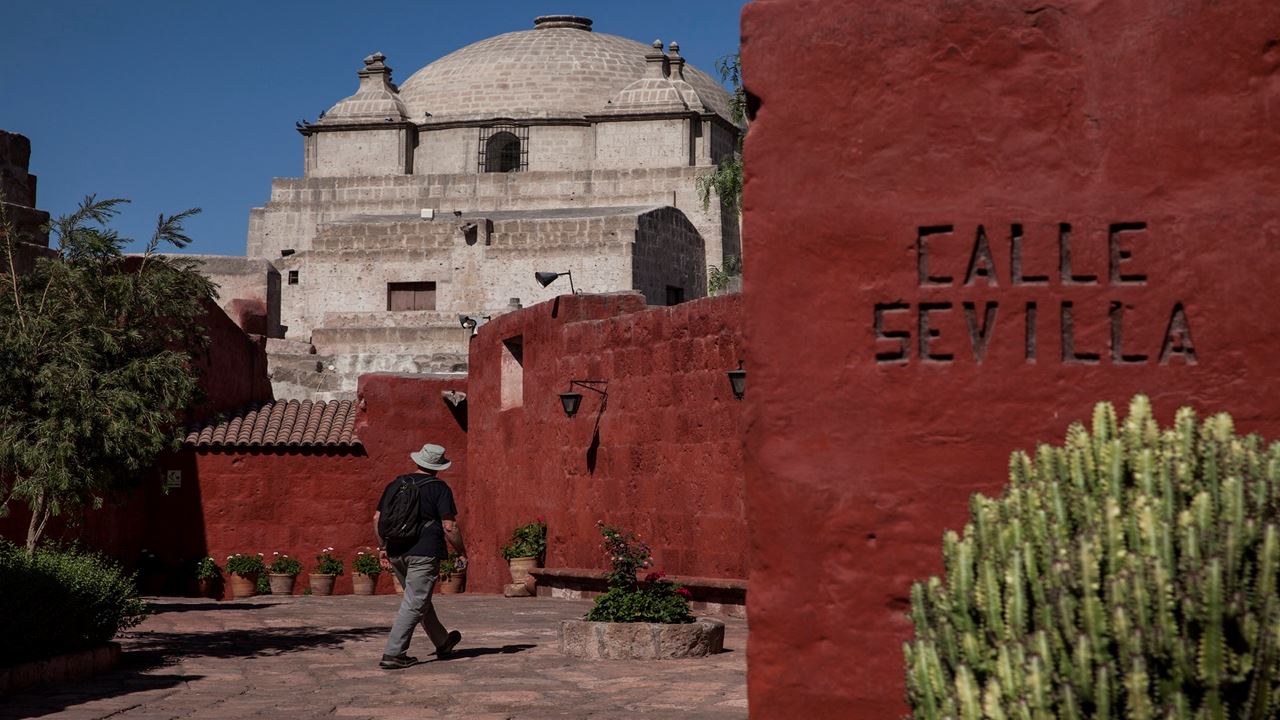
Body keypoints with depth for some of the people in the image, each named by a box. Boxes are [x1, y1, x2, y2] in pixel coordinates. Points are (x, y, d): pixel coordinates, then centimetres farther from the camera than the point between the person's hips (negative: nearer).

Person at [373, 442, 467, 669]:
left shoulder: (395, 485, 11)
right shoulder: (439, 488, -5)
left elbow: (377, 519, 10)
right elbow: (449, 527, -10)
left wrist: (382, 548, 18)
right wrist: (462, 553, 0)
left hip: (396, 553, 7)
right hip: (424, 553, -7)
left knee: (420, 599, 20)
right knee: (414, 604, -3)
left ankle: (442, 643, 35)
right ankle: (393, 654, -7)